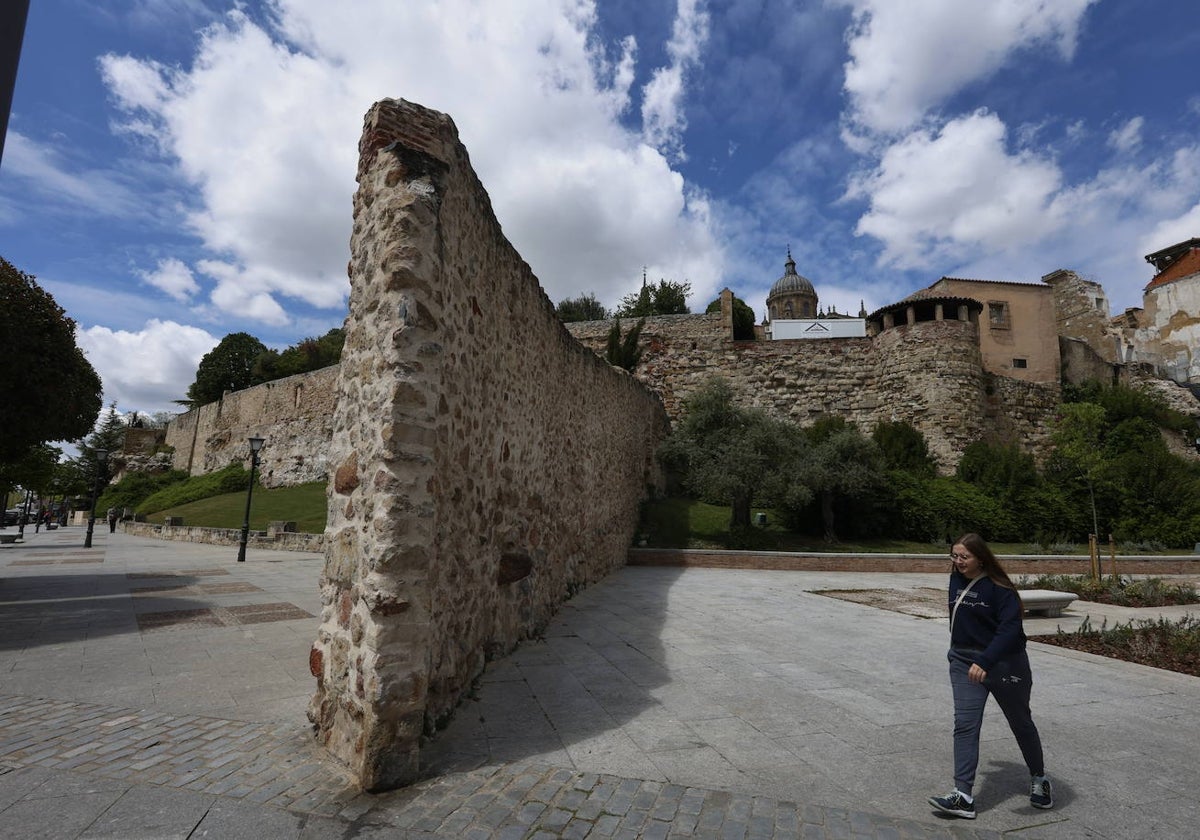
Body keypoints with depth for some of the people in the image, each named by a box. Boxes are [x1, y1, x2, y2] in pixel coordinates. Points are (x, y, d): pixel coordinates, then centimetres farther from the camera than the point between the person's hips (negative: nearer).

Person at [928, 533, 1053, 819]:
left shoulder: (999, 588, -19)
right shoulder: (956, 580, 1)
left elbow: (1009, 628, -27)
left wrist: (985, 661, -36)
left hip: (1002, 663, -5)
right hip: (963, 661, 5)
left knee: (1020, 722, 18)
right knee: (965, 725, -4)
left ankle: (1038, 779, 43)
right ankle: (963, 795, -4)